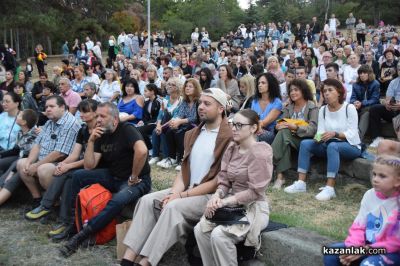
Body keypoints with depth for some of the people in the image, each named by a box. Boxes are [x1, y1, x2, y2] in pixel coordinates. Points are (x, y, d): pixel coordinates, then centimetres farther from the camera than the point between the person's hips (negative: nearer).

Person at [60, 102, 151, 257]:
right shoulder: (101, 135, 5)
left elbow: (142, 151, -37)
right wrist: (91, 141, -11)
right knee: (78, 175, -8)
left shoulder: (127, 130, -17)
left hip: (137, 181, -7)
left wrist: (133, 177, -26)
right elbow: (89, 166, -1)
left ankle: (82, 235, -24)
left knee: (117, 201, -37)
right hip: (113, 176, 7)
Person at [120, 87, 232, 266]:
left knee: (174, 207, -31)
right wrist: (174, 192, -7)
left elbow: (220, 180, -15)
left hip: (211, 196, -7)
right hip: (187, 189, 8)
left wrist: (183, 195, -15)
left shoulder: (229, 138, -12)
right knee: (147, 200, -11)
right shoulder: (193, 134, 15)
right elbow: (185, 169, 13)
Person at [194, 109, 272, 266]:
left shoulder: (259, 153, -16)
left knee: (219, 235, -28)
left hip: (253, 207, -7)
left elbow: (255, 192, -19)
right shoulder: (231, 148, 7)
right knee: (200, 229, -15)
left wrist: (225, 201, -21)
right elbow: (224, 180, 7)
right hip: (232, 204, 7)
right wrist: (217, 195, -15)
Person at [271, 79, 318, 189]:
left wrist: (295, 127, -26)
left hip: (306, 140, -4)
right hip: (290, 139, 4)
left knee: (284, 133, -31)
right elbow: (282, 122, 8)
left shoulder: (312, 107, 0)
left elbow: (313, 129, -11)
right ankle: (280, 176, -38)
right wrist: (279, 125, -18)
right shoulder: (289, 107, 17)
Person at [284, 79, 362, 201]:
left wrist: (335, 134, -33)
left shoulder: (349, 108, -10)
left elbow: (352, 133, -16)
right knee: (305, 143, -17)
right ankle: (301, 183, -22)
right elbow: (321, 131, -2)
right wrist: (319, 137, -26)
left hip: (351, 146, -5)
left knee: (332, 146, -38)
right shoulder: (323, 110, 5)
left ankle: (330, 188, -40)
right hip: (330, 145, 5)